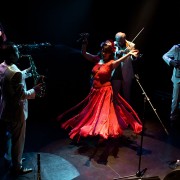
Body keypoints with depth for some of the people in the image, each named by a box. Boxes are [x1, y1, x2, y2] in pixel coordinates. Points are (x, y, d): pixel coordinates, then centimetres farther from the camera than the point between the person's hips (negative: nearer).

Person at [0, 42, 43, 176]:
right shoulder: (15, 72, -30)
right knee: (18, 140, 9)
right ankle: (17, 167, 25)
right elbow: (22, 95, -25)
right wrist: (34, 91, -11)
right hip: (16, 111, -9)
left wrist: (28, 71, 12)